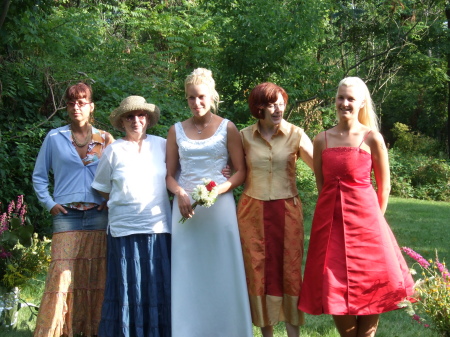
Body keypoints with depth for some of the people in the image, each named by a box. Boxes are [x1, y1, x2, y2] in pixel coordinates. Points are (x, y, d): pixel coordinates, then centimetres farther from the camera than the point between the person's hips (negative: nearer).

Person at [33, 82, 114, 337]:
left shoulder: (105, 140, 11)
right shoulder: (55, 138, 9)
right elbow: (39, 175, 14)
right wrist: (49, 203, 2)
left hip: (98, 214, 1)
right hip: (66, 215, -1)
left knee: (96, 275, 0)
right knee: (63, 272, -10)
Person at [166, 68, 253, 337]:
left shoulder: (227, 128, 3)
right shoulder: (177, 131, 10)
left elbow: (241, 172, 1)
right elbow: (170, 174, 10)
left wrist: (218, 189, -15)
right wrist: (180, 194, -10)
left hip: (219, 205, -2)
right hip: (186, 207, 2)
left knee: (221, 272, -1)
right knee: (188, 274, 3)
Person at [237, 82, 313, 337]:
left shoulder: (295, 134, -4)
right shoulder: (245, 136, 1)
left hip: (287, 209, -1)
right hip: (254, 210, 1)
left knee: (289, 269, 3)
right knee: (259, 269, 6)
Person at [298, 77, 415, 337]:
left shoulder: (372, 138, -4)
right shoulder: (322, 140, 4)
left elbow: (384, 186, 2)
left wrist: (375, 219, 4)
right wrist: (338, 208, 11)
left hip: (365, 218, -2)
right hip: (331, 219, 2)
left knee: (370, 286, 2)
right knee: (335, 287, 4)